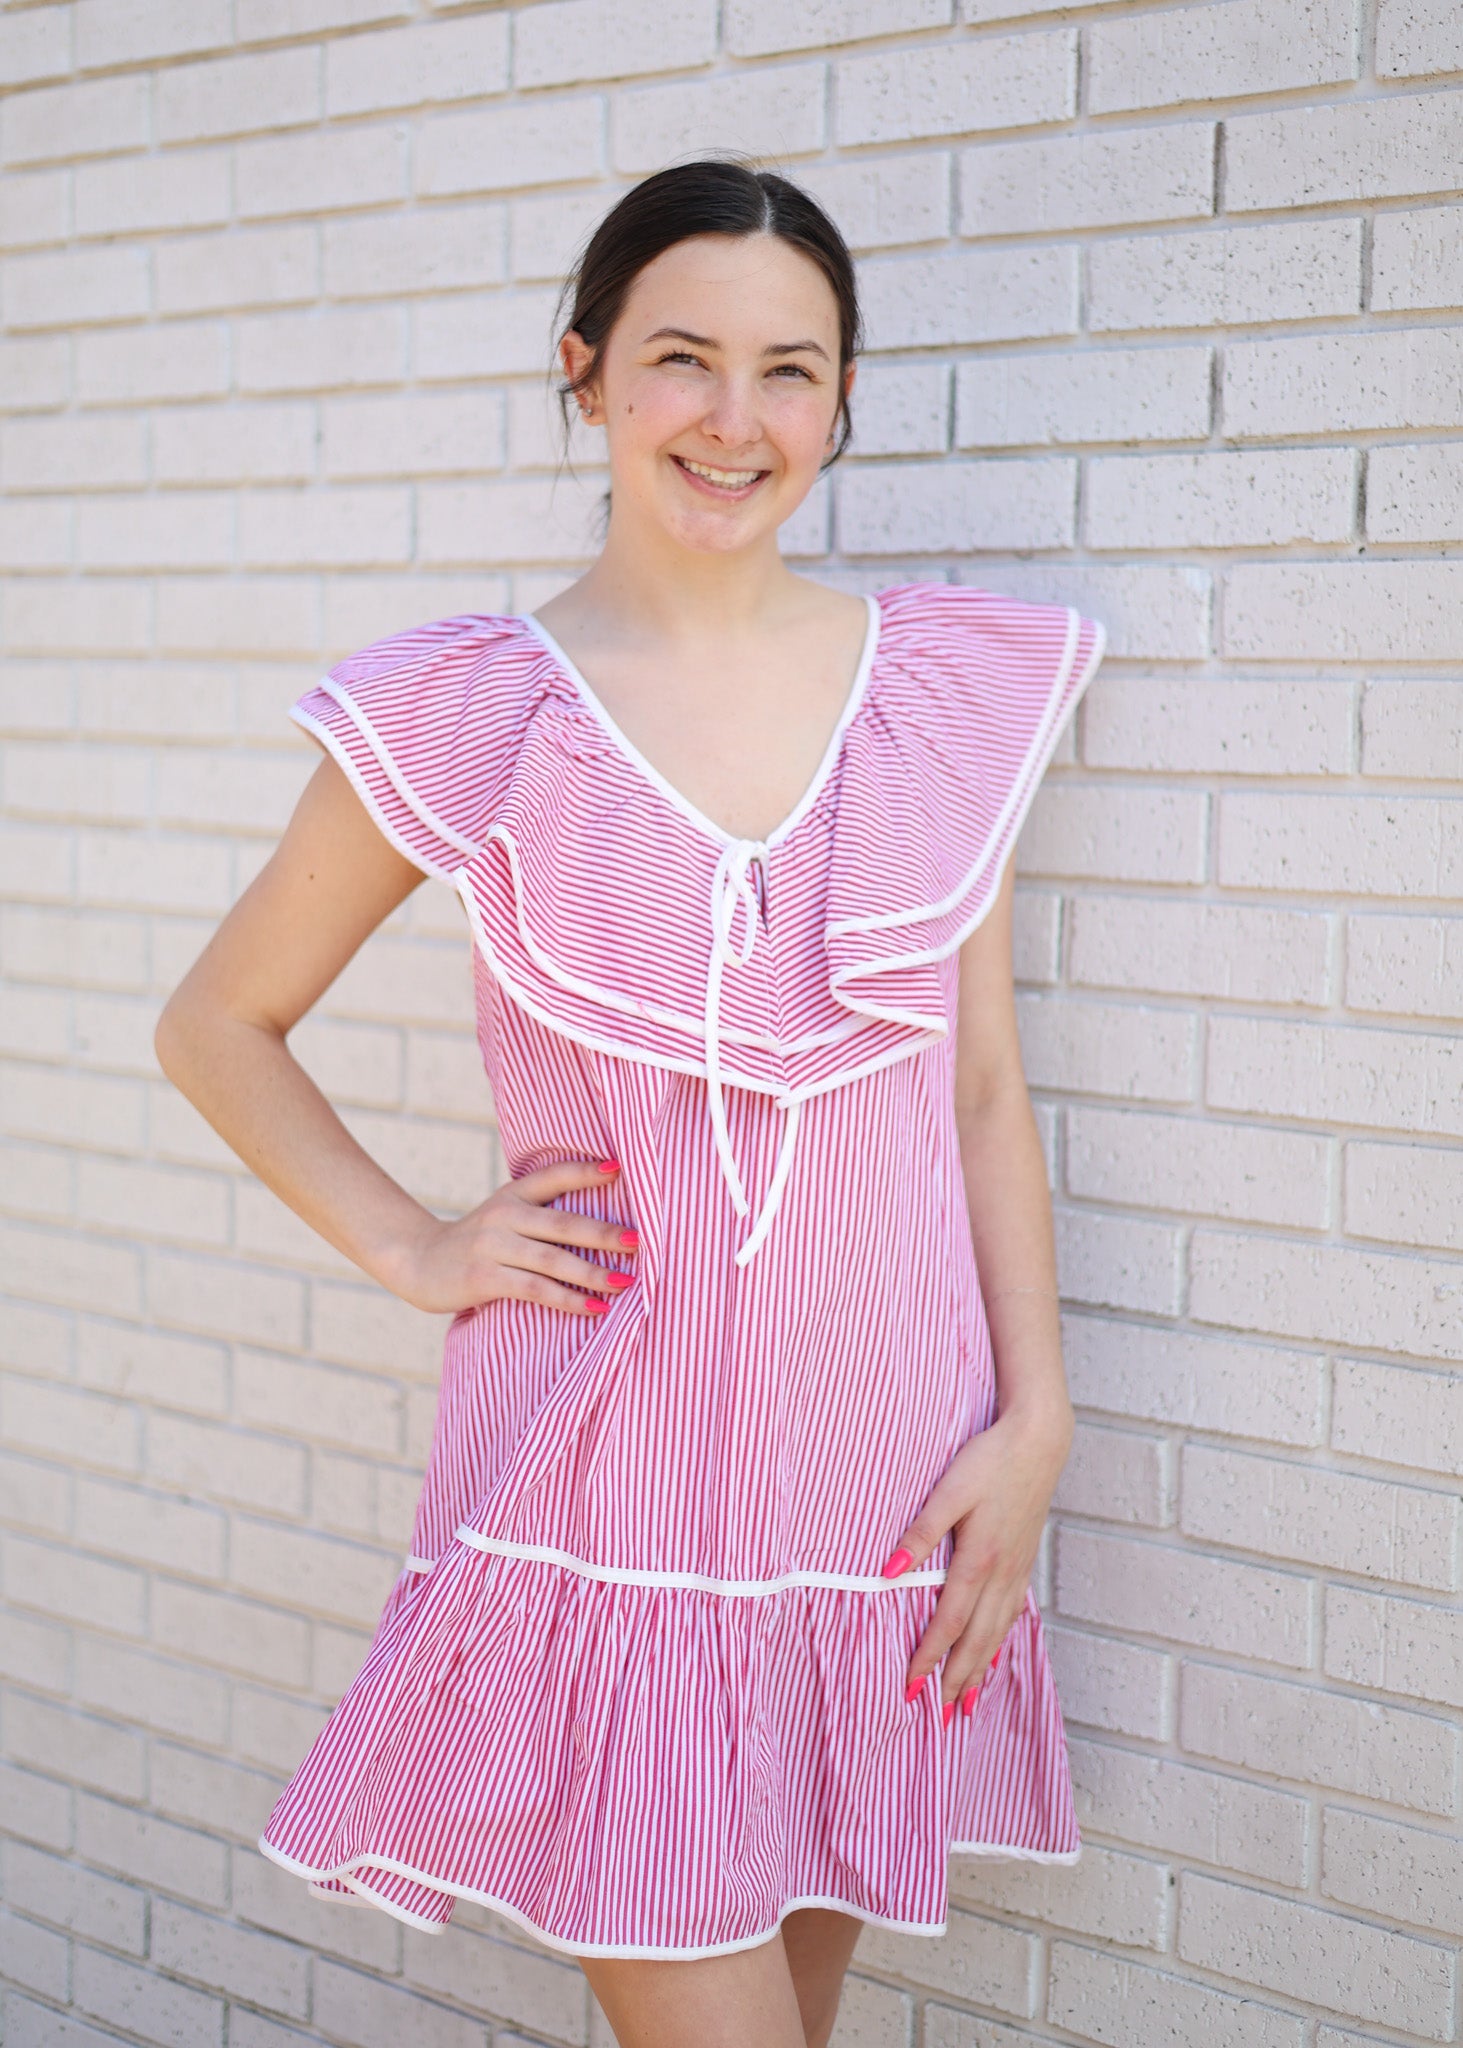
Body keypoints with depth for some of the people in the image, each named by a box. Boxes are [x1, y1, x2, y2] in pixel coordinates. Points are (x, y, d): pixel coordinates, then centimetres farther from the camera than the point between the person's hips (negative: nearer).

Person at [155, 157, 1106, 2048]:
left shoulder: (956, 685, 3)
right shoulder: (464, 714, -4)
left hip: (884, 1482, 3)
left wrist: (1034, 1417, 0)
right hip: (609, 1491, -3)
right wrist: (410, 1249, -1)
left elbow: (984, 1084, 6)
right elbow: (219, 1025, 7)